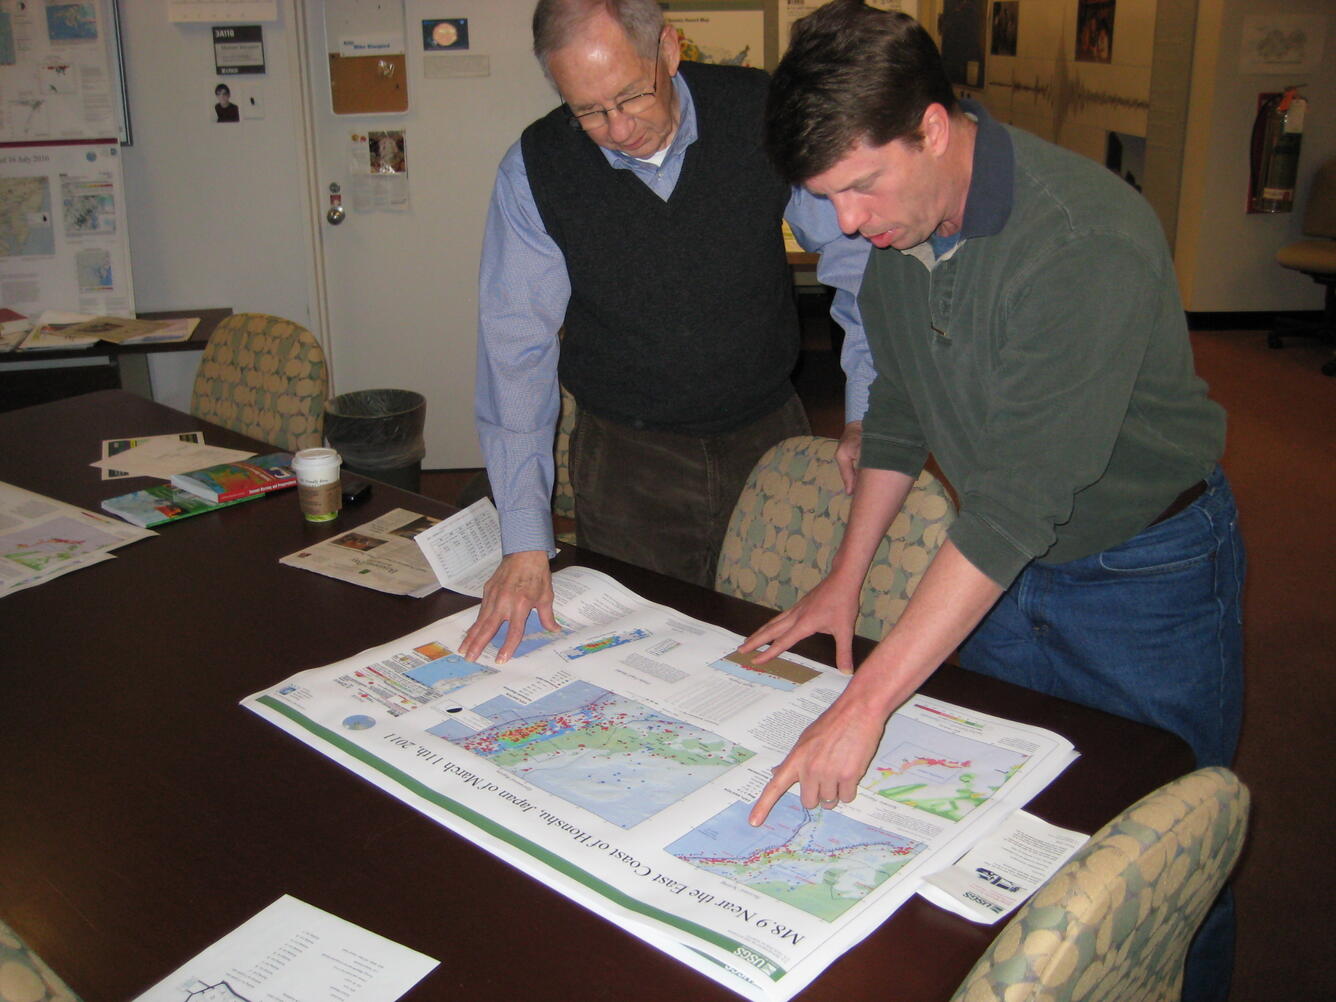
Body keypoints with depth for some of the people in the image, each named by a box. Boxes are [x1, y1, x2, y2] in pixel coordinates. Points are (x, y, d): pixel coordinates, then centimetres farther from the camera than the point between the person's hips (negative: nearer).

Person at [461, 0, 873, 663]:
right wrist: (525, 542, -19)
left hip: (769, 435, 1)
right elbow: (515, 350, -13)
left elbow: (859, 259, -1)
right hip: (627, 458, -1)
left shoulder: (762, 113, -10)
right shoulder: (534, 170, -11)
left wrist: (866, 415, -9)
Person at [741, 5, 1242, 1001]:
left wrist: (867, 702, -35)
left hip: (1147, 572, -6)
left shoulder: (1088, 242, -32)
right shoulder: (896, 221, -7)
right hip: (1001, 562, 6)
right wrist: (846, 578, 6)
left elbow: (1020, 500, -34)